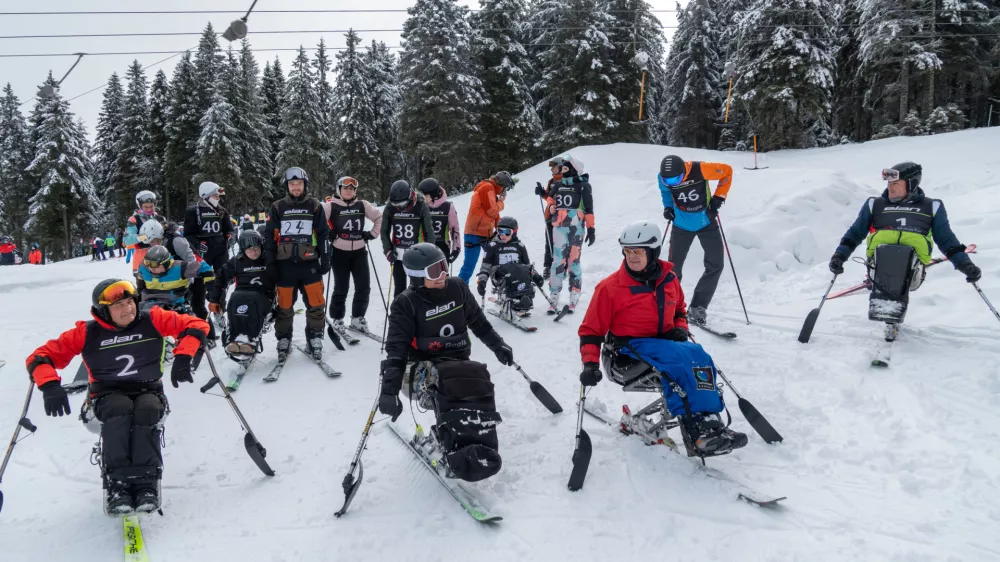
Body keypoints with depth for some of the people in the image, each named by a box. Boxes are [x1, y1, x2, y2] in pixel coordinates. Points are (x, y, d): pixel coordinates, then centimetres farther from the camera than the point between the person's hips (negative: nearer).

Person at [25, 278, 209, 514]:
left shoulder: (152, 320, -1)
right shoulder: (87, 333, 0)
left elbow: (196, 325, -3)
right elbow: (41, 357, 1)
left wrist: (182, 357, -19)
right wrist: (50, 385, -20)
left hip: (148, 392, 0)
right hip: (107, 396, 0)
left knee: (147, 410, -36)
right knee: (119, 409, -36)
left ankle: (146, 483, -36)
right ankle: (116, 485, -36)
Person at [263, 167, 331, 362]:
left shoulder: (314, 206, 6)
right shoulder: (278, 207, 5)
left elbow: (324, 234, 7)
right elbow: (269, 236, 5)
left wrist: (325, 259, 2)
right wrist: (270, 263, -1)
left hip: (310, 263, 0)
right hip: (285, 264, 0)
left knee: (316, 304, -2)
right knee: (284, 305, 5)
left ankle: (314, 340, 11)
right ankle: (284, 341, 18)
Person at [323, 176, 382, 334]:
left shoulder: (362, 205, 6)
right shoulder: (331, 206, -6)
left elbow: (379, 217, 16)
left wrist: (372, 233, 7)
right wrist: (327, 234, -8)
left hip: (359, 251, 4)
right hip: (340, 252, -4)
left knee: (364, 287, 3)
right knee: (341, 288, 2)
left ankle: (358, 317, 19)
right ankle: (337, 319, 18)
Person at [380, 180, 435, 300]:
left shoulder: (421, 207, -13)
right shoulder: (390, 208, -6)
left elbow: (429, 231, -6)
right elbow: (384, 232, 6)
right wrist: (388, 250, -4)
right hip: (398, 254, 2)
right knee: (399, 290, 9)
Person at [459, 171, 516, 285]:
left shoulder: (491, 190, 20)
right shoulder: (487, 188, -10)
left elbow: (495, 215, 20)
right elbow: (492, 211, -15)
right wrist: (501, 202, 1)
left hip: (487, 234, 10)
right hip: (475, 234, -10)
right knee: (469, 265, -8)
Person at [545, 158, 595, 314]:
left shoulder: (583, 185, 0)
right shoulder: (558, 185, 14)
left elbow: (589, 209, -4)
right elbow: (551, 197, 34)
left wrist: (591, 229, -8)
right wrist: (551, 205, 13)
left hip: (576, 228, -4)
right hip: (559, 228, 4)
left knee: (574, 261, -5)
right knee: (558, 261, -1)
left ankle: (574, 298, -1)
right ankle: (554, 298, -1)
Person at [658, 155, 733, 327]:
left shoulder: (700, 169, -29)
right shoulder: (663, 177, -18)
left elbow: (727, 171, -12)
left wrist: (718, 198, -15)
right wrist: (668, 207, -8)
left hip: (707, 223, -1)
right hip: (682, 226, 1)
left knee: (716, 265, -6)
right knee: (673, 268, 2)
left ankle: (697, 308, 5)